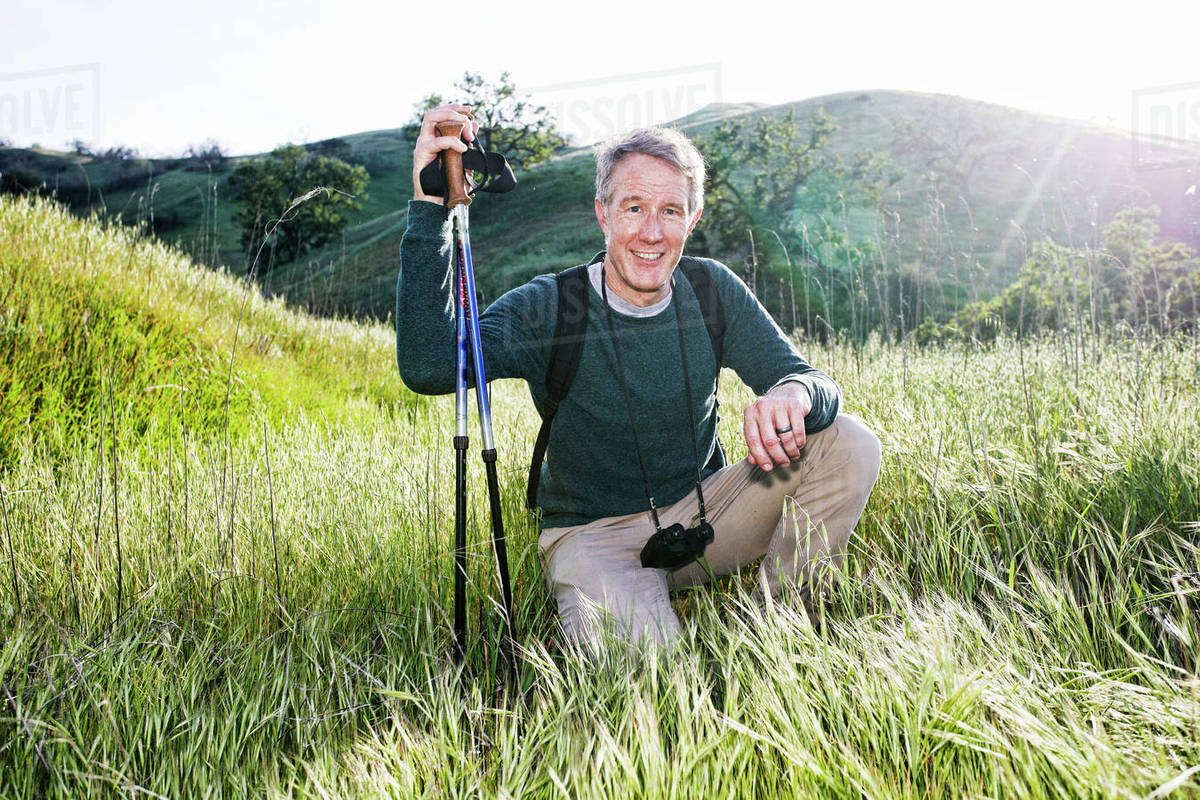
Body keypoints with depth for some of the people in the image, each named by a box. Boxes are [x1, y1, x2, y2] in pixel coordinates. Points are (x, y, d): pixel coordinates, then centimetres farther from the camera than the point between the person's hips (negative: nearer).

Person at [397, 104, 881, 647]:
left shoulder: (713, 291, -2)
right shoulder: (546, 310, -14)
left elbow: (805, 376, -6)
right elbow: (428, 367, -29)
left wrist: (792, 394, -34)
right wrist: (430, 206, -35)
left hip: (703, 511, 5)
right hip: (592, 534, -4)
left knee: (848, 443, -12)